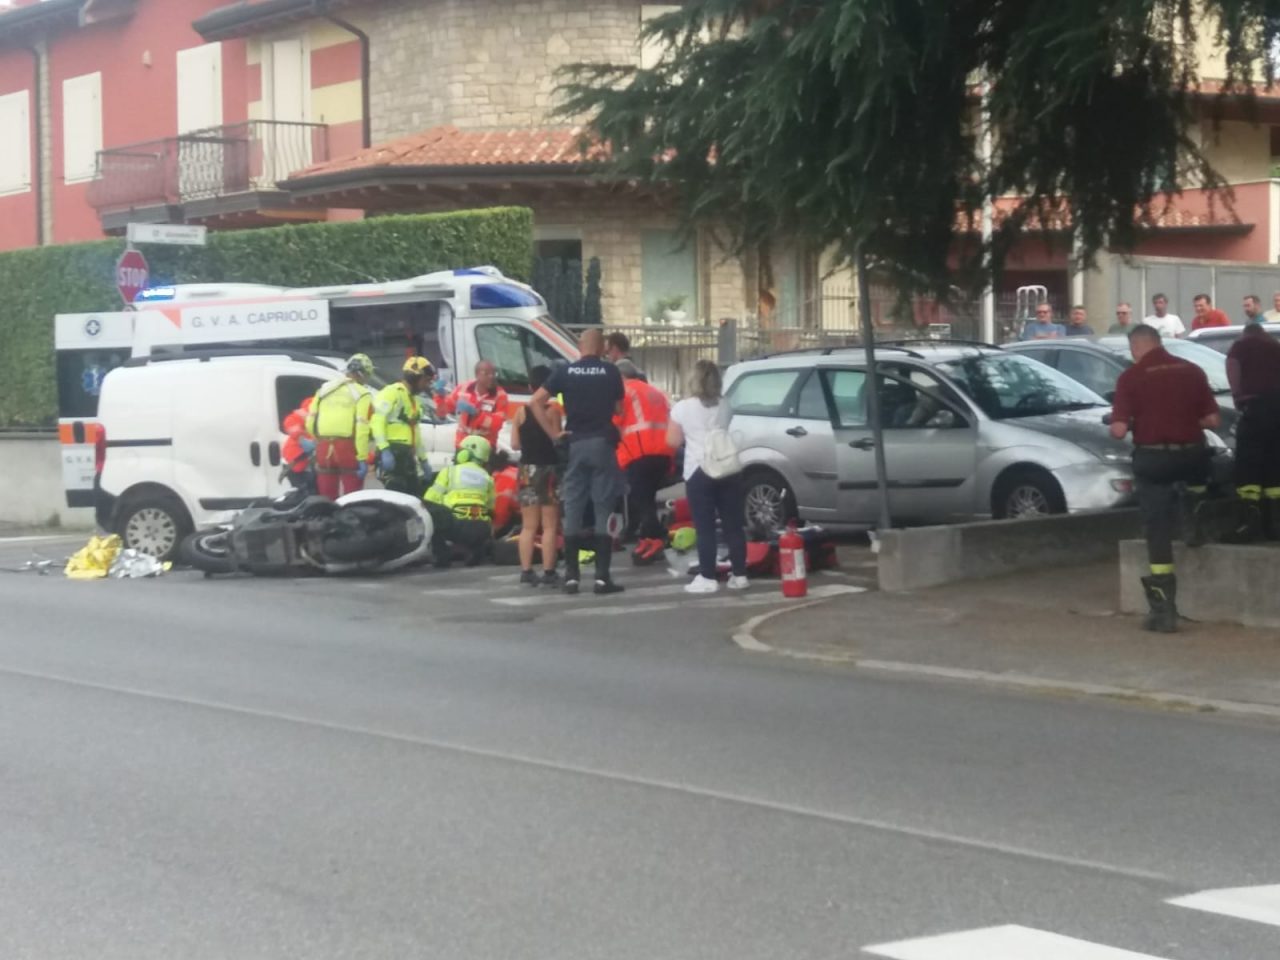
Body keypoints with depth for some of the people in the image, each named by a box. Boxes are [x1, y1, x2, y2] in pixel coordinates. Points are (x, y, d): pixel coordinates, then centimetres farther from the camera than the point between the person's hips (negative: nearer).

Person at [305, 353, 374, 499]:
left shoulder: (325, 389, 14)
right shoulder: (362, 394, -3)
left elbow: (310, 422, 11)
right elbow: (362, 428, -13)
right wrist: (363, 458, -14)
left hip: (324, 448, 5)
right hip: (348, 449, -5)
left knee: (326, 498, 12)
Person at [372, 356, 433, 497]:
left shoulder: (414, 399, 25)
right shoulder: (392, 392, -7)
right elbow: (378, 420, -18)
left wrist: (423, 458, 28)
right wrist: (384, 449, -26)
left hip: (408, 453, 10)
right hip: (393, 452, -10)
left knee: (414, 496, 10)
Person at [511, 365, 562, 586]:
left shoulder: (521, 412, 1)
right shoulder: (553, 410, -10)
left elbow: (515, 444, 2)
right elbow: (557, 440, -15)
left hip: (528, 469, 4)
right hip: (549, 468, -4)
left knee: (528, 526, 10)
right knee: (549, 526, 1)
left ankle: (526, 571, 6)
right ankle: (548, 572, -2)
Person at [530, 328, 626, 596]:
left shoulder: (565, 372, 2)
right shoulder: (610, 372, -1)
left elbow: (535, 402, -3)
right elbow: (619, 409, 4)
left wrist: (553, 432, 0)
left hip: (575, 444, 2)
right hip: (602, 443, -2)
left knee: (573, 510, 7)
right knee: (603, 510, 1)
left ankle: (571, 576, 6)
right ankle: (602, 576, -3)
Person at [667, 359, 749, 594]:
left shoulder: (683, 408, -3)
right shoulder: (726, 407, 10)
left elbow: (673, 441, 2)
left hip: (699, 471, -4)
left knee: (705, 527, -2)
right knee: (733, 524, 7)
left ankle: (708, 578, -4)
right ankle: (739, 575, 10)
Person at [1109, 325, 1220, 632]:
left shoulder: (1131, 377, -8)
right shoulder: (1191, 371, 2)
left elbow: (1119, 429, -13)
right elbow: (1212, 420, 2)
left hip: (1152, 459, -3)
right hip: (1191, 454, 3)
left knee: (1158, 535, 4)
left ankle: (1164, 612, 4)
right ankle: (1191, 524, 25)